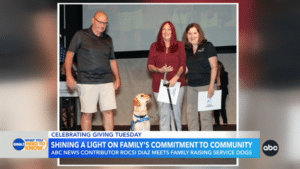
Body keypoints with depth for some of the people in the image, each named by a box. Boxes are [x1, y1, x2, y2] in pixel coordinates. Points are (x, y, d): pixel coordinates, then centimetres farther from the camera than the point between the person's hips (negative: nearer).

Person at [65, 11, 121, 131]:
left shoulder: (108, 39, 16)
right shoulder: (81, 35, 3)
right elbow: (70, 54, 1)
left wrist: (118, 78, 16)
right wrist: (69, 75, -8)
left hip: (106, 81, 4)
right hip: (86, 81, -4)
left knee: (108, 111, 0)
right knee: (87, 113, -1)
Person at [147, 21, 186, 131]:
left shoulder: (179, 45, 8)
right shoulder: (154, 46, 11)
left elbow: (183, 64, 0)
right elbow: (150, 66, 6)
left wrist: (176, 77, -15)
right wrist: (160, 70, -13)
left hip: (176, 84, -1)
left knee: (176, 112, 0)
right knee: (164, 114, 1)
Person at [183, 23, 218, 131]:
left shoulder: (207, 46, -1)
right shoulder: (186, 50, 14)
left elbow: (214, 66, -5)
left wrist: (212, 85, -13)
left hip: (205, 85, -6)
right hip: (191, 86, 6)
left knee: (205, 114, -5)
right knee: (190, 113, 6)